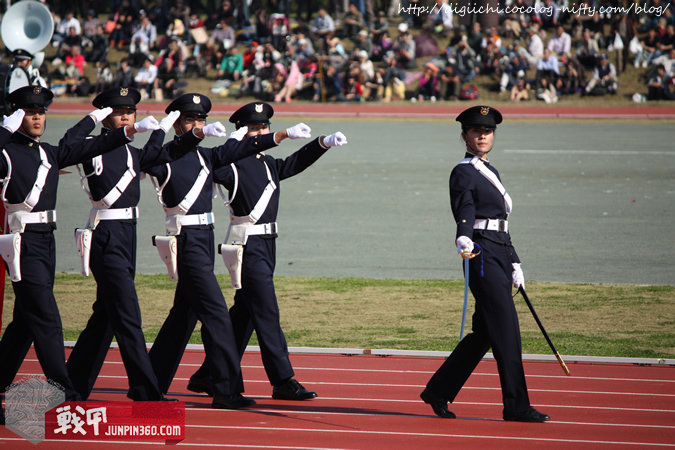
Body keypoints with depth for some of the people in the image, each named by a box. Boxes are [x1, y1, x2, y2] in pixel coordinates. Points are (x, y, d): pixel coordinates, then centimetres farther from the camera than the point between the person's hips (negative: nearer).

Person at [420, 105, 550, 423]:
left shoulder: (490, 173, 22)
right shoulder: (463, 173, -5)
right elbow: (465, 210, -21)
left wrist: (514, 264, 25)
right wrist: (463, 238, -41)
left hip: (499, 255, 9)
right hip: (483, 254, -9)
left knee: (484, 333, 8)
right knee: (507, 330, -10)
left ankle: (438, 391, 16)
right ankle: (516, 405, -8)